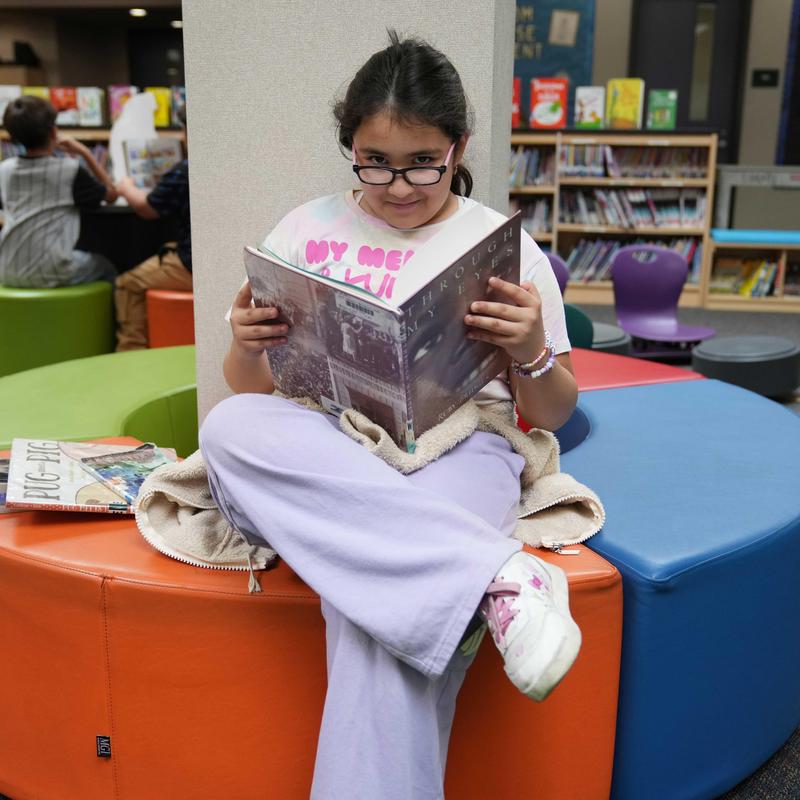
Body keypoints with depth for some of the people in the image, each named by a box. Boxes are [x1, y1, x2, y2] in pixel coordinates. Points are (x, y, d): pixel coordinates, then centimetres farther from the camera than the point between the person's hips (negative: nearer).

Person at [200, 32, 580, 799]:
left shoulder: (504, 245, 8)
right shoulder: (307, 230, 12)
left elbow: (552, 414, 10)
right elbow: (249, 390, 15)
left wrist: (532, 355, -13)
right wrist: (247, 348, -9)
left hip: (457, 449, -3)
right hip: (326, 456, 4)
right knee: (228, 427, -31)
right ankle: (493, 574, -33)